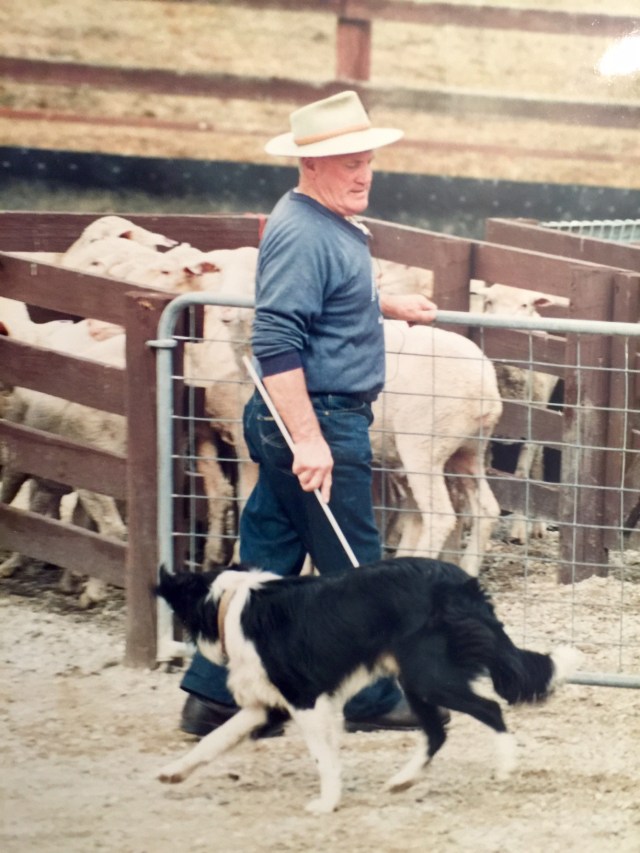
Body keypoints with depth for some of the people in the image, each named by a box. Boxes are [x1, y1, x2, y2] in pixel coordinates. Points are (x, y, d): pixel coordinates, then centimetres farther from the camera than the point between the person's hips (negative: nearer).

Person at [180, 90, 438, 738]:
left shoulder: (327, 225, 12)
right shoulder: (302, 234, -20)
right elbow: (276, 343, -27)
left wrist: (390, 306, 39)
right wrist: (310, 441, -31)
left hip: (298, 423, 10)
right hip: (320, 420, -10)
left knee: (267, 560, 11)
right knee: (353, 570, 4)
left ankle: (214, 694, 13)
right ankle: (371, 698, 17)